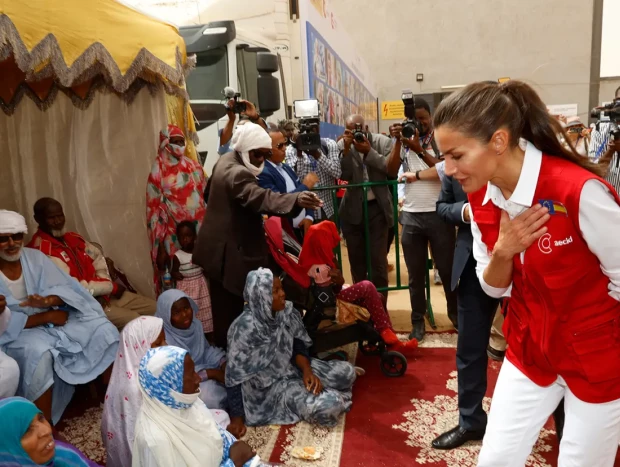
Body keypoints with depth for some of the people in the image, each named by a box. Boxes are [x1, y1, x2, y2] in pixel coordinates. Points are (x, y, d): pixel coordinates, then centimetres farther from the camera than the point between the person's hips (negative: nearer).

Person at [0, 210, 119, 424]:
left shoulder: (35, 257, 2)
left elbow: (63, 289, -4)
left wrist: (48, 301, -27)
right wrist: (47, 316, -20)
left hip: (54, 318, 5)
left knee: (105, 331, -14)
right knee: (38, 354, -38)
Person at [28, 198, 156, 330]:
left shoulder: (72, 238, 11)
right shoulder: (41, 250, -17)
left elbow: (97, 256, 17)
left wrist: (104, 288, -3)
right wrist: (111, 287, -12)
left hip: (103, 295, 9)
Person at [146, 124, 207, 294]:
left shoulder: (194, 167, 9)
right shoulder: (159, 171, -5)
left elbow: (206, 196, 12)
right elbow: (155, 208, -7)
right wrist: (160, 244, -10)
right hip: (174, 234, -4)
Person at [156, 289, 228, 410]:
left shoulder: (195, 324, -5)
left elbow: (206, 350, 6)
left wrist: (224, 363, -15)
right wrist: (212, 373, -27)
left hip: (203, 369, 7)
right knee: (210, 397, -27)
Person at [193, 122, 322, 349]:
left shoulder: (226, 161, 11)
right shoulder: (237, 173, -23)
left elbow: (209, 191, 27)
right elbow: (261, 198, -42)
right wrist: (296, 200, -57)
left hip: (220, 247, 11)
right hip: (230, 253, -11)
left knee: (225, 307, 21)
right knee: (231, 310, -1)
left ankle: (223, 348, 34)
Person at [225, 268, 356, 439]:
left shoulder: (287, 311, -10)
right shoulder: (246, 328, -28)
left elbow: (298, 345, 3)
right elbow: (235, 375, -22)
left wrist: (307, 370, -15)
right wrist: (237, 418, -19)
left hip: (291, 368, 6)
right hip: (267, 385, -6)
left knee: (346, 372, -3)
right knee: (328, 405, -21)